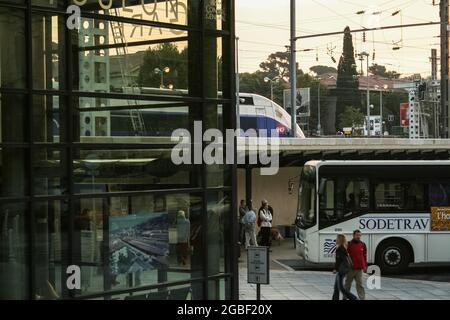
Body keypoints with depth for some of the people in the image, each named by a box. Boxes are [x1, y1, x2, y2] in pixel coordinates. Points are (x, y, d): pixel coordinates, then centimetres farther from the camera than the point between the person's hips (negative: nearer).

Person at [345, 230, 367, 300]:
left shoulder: (363, 245, 6)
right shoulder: (349, 244, -4)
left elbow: (365, 256, 12)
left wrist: (365, 266, 8)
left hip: (359, 268, 2)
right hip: (350, 268, -2)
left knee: (360, 284, 1)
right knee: (348, 284, 8)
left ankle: (362, 298, 0)